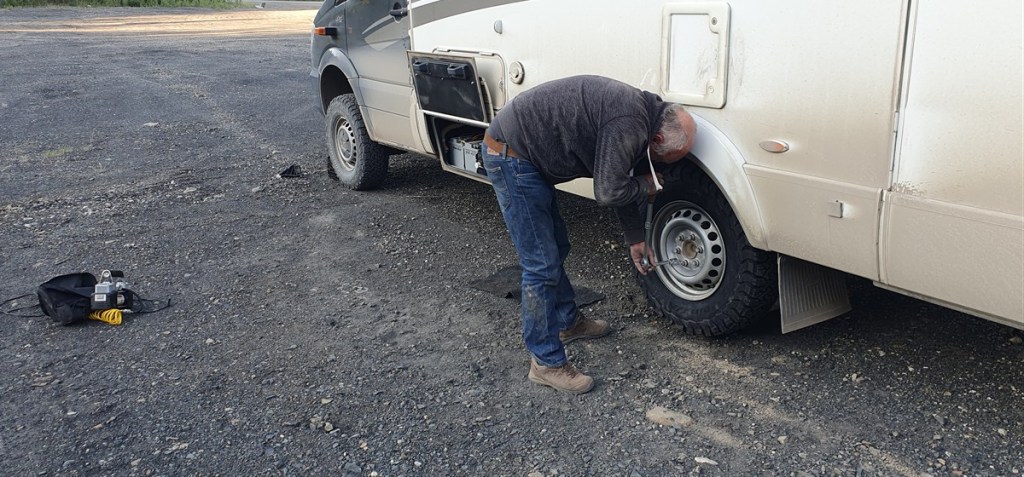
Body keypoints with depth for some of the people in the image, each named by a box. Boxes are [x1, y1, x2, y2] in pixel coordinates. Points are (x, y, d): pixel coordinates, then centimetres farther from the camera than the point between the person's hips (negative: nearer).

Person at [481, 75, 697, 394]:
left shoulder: (637, 110, 12)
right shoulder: (631, 125, -21)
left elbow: (620, 183, 23)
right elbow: (608, 194, -21)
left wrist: (635, 239, 29)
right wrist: (646, 186, 0)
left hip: (525, 155, 10)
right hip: (510, 156, -10)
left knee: (556, 248, 22)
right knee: (542, 265, -6)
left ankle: (567, 322, 41)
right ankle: (547, 363, 5)